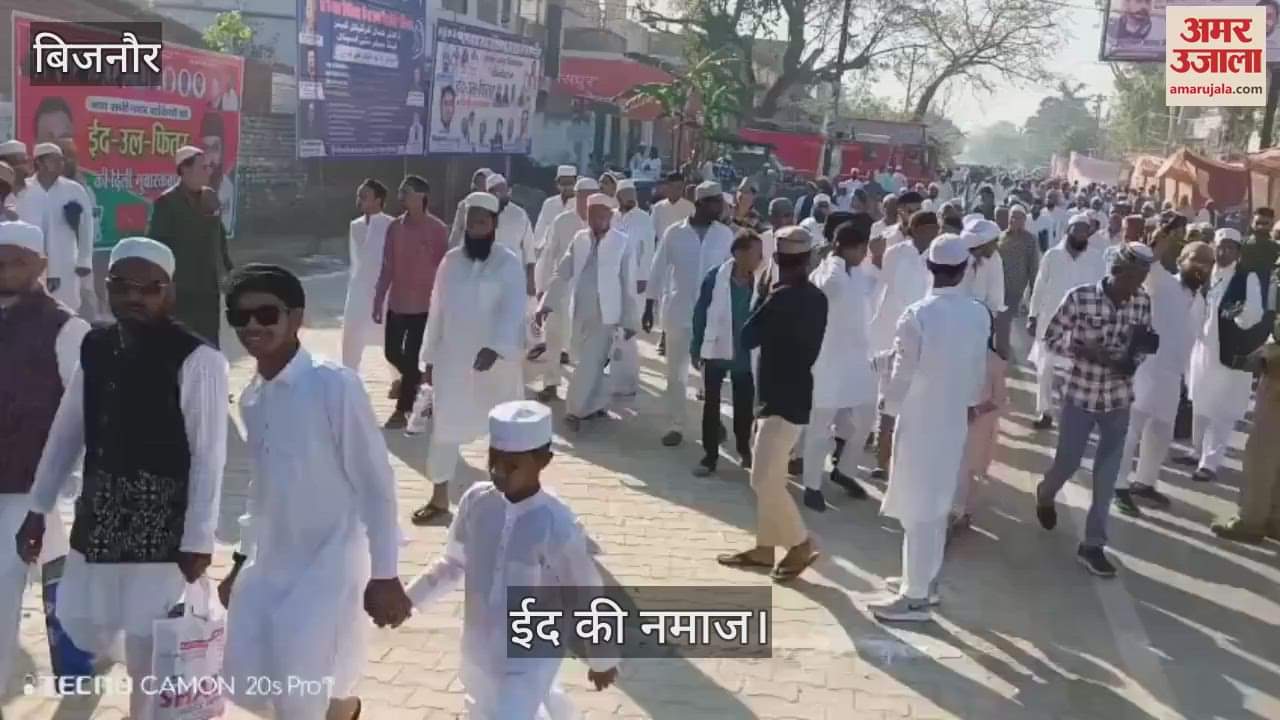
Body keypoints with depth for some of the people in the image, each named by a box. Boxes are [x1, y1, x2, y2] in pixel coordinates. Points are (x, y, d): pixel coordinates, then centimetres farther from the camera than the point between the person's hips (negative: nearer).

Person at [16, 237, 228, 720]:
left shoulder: (196, 359, -16)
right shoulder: (94, 347, 4)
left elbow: (209, 455, -15)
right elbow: (67, 430, 12)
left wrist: (198, 539, -15)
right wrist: (39, 507, 13)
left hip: (162, 520, -6)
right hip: (100, 511, 6)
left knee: (151, 651, 2)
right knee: (83, 628, 15)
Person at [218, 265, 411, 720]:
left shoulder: (334, 384, -17)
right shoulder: (251, 398, 5)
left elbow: (375, 483, -15)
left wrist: (384, 576, -13)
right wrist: (241, 561, 19)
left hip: (329, 564, -7)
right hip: (268, 565, 7)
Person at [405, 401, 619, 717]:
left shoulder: (558, 526, -26)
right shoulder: (476, 501, -13)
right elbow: (454, 563, 5)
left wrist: (602, 660, -2)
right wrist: (409, 598, -3)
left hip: (530, 661, -6)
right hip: (479, 651, 6)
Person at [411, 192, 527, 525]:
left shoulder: (508, 263, -9)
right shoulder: (451, 260, 3)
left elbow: (512, 309, -20)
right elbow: (438, 310, 7)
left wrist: (496, 348, -36)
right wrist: (430, 357, 8)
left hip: (496, 359, -3)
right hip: (453, 358, 3)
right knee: (444, 425, 7)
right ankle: (439, 497, 19)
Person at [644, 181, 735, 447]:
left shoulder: (725, 235, -2)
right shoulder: (675, 233, -5)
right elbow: (658, 270, 0)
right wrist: (649, 307, -1)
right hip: (678, 312, 0)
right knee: (676, 374, 8)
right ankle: (675, 427, 18)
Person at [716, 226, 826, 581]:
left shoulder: (782, 298, -20)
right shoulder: (816, 297, 7)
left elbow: (747, 339, -12)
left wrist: (762, 297, -3)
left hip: (783, 398, -9)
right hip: (792, 393, 9)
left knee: (764, 478, -5)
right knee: (769, 475, 14)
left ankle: (801, 543, 5)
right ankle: (765, 547, 21)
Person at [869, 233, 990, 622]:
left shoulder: (917, 315, -20)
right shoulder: (979, 315, -3)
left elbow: (902, 375, -14)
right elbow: (978, 370, 6)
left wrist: (887, 415, -1)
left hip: (919, 422, -6)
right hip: (955, 420, 6)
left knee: (917, 509, 2)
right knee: (936, 505, 19)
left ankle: (915, 598, 10)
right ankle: (926, 580, 31)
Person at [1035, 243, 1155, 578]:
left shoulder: (1142, 302, -4)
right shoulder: (1080, 297, -16)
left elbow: (1141, 344, 8)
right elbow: (1051, 336, -7)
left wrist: (1135, 357, -15)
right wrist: (1084, 350, -22)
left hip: (1119, 398, 3)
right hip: (1081, 394, -3)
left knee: (1107, 477, 5)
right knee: (1067, 462, 10)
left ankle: (1093, 545, 18)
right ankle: (1045, 494, 46)